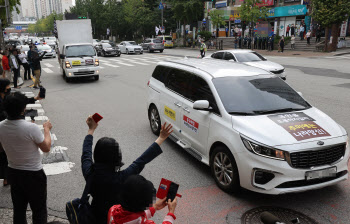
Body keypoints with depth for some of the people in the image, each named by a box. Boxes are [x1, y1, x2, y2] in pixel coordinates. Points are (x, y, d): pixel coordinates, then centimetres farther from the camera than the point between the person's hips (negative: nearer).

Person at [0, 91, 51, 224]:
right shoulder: (31, 128, -27)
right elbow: (46, 148, -13)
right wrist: (47, 129, -1)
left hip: (13, 172, 6)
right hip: (33, 174, -5)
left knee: (18, 209, 21)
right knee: (39, 210, 11)